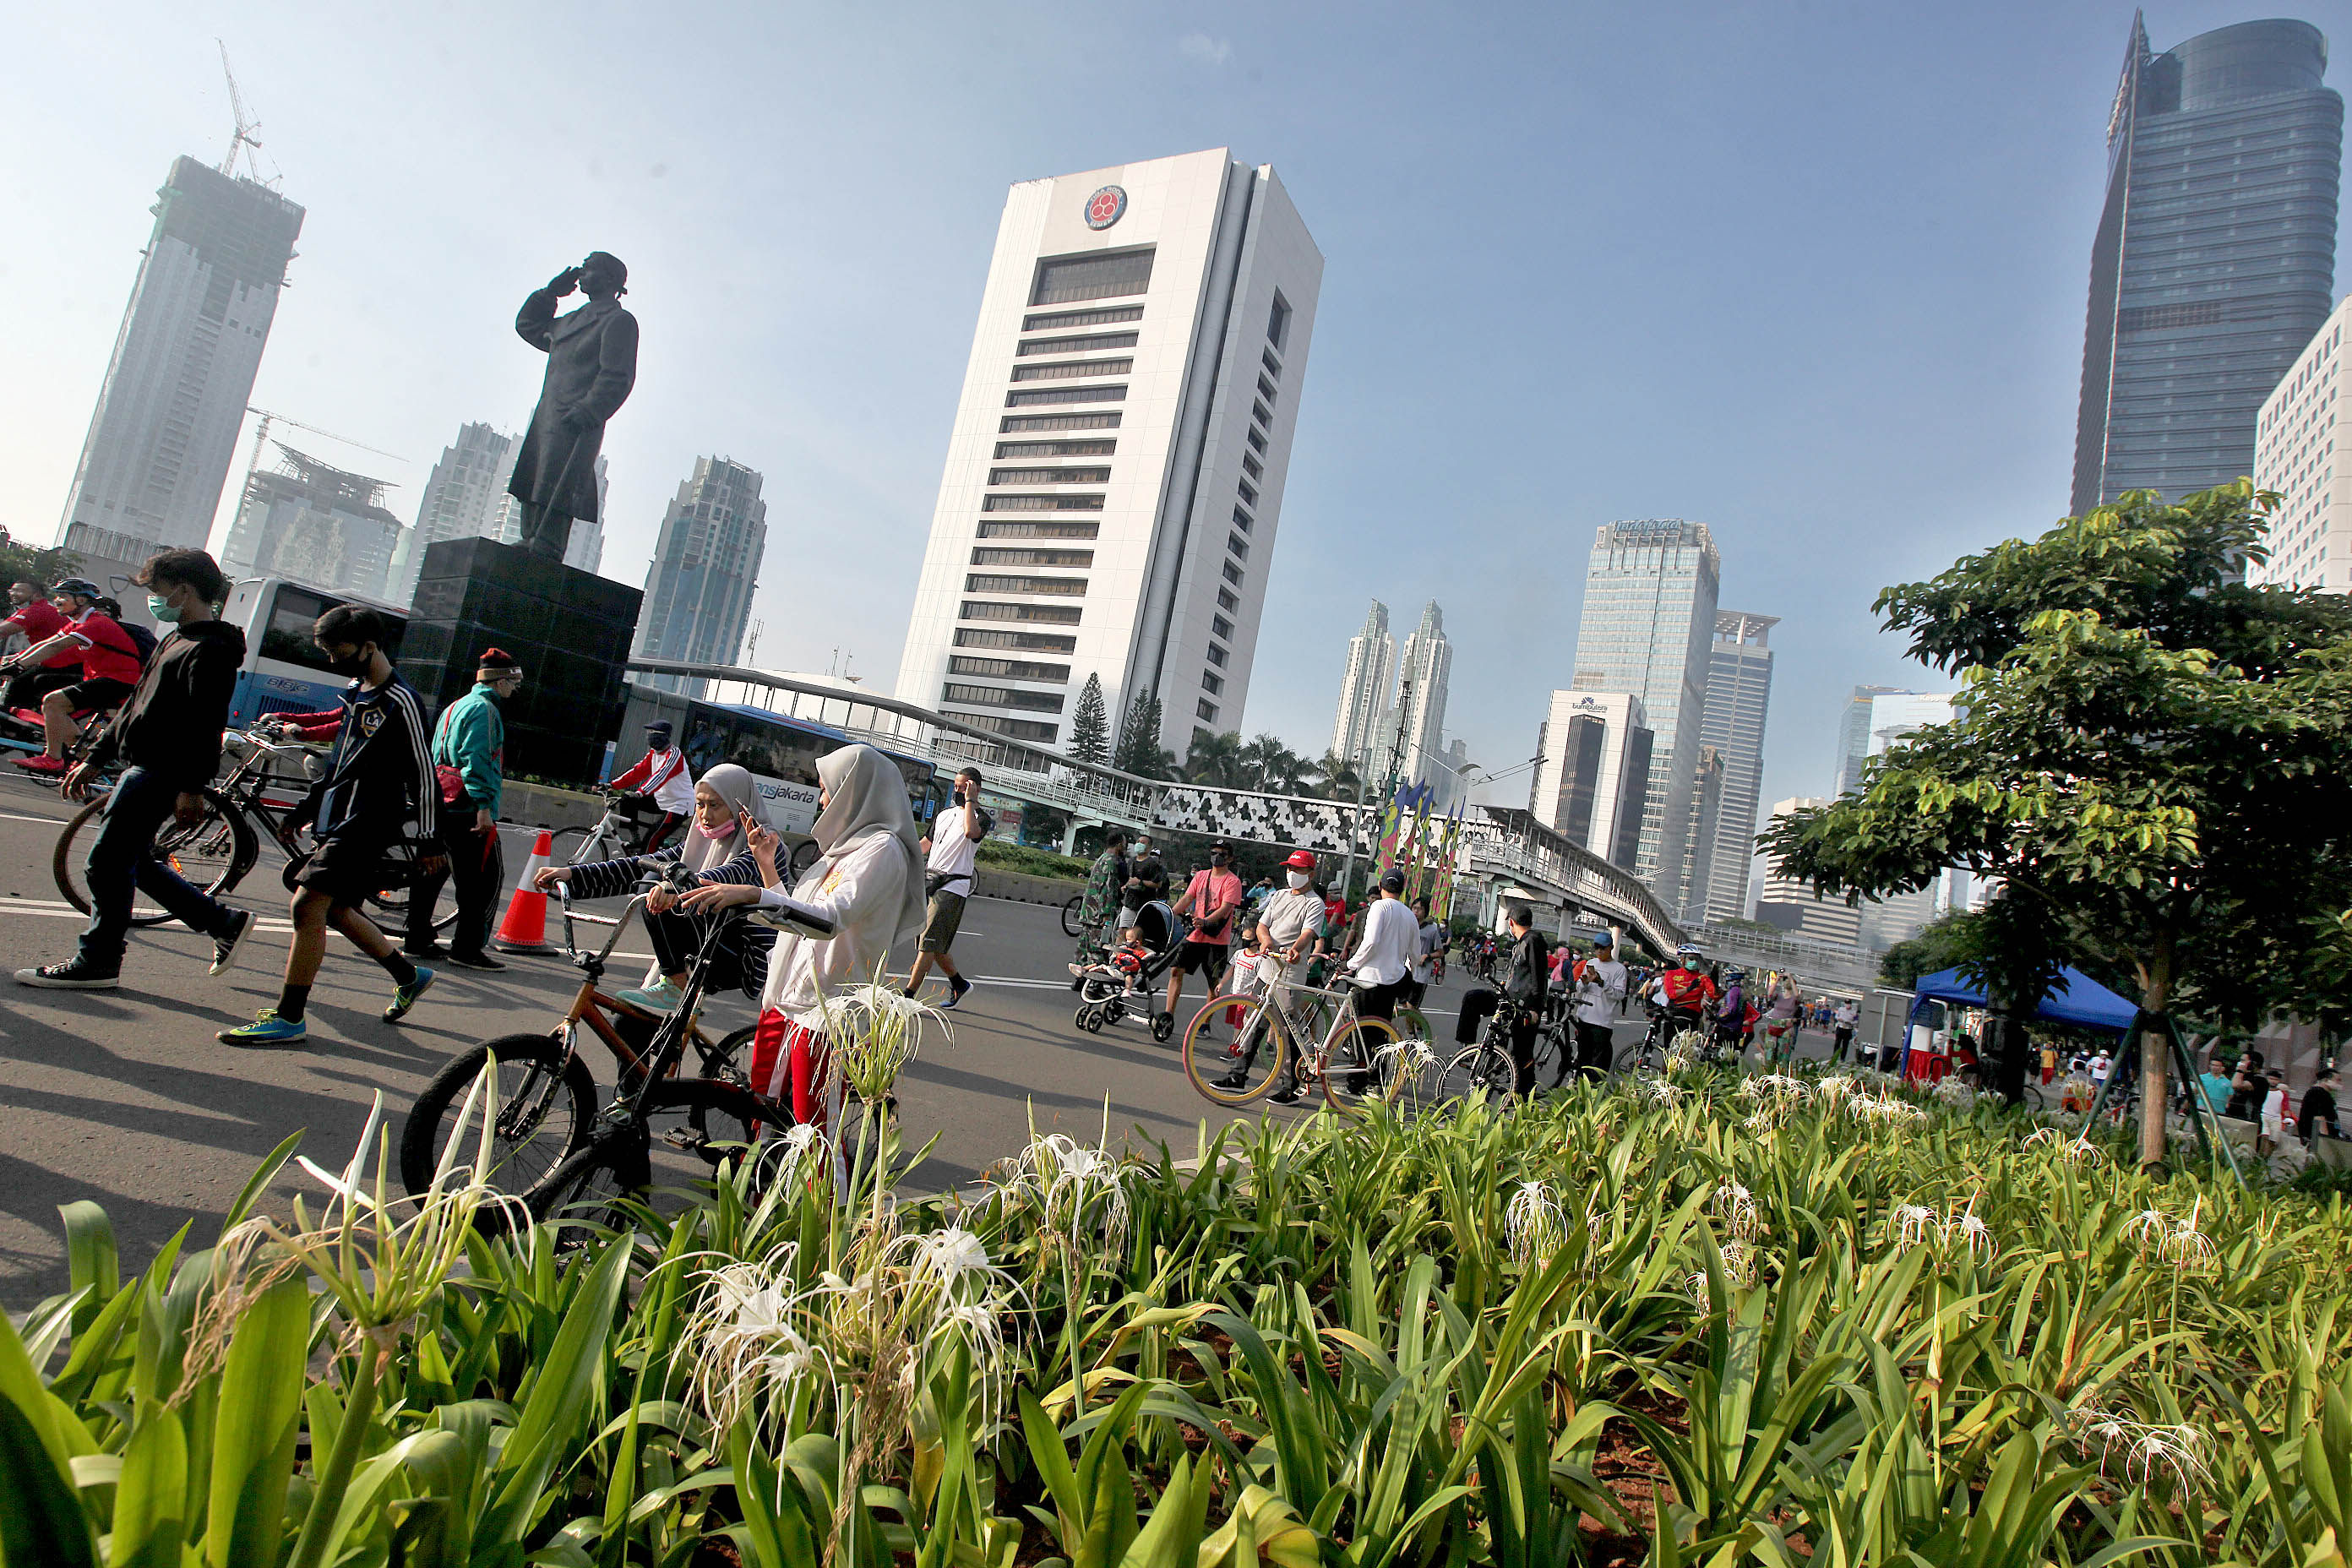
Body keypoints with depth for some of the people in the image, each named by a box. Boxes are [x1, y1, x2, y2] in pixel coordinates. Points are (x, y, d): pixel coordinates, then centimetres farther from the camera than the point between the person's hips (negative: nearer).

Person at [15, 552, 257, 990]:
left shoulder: (212, 650, -15)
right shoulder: (176, 640, 18)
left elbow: (205, 725, -22)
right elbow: (136, 706, 23)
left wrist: (191, 788, -26)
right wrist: (94, 760, 23)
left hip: (159, 774, -10)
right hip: (143, 768, 10)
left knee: (106, 864, -4)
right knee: (135, 862, 15)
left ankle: (97, 962, 7)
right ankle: (225, 923, 20)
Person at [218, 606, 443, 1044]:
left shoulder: (400, 702, -15)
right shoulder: (355, 691, 14)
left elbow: (423, 775, -15)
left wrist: (428, 842, -13)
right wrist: (308, 808, 26)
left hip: (366, 826, -10)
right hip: (336, 819, 10)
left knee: (308, 906, -12)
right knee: (336, 910, 14)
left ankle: (289, 1017, -5)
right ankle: (410, 975, 29)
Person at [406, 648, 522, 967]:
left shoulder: (454, 707, 21)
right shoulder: (484, 710, -10)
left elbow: (436, 756, 25)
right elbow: (477, 760, -19)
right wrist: (484, 806, -23)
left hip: (439, 807, 10)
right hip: (467, 810, -10)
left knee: (432, 872, 14)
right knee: (487, 877, -7)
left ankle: (417, 941, 21)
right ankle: (467, 949, -6)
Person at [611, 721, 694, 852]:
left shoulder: (674, 754, -18)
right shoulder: (653, 753, 9)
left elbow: (661, 775, -32)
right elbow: (638, 771, 4)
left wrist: (639, 793, -44)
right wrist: (613, 785, -6)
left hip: (679, 805, -9)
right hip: (662, 801, 9)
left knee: (652, 840, -18)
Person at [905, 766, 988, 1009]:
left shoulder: (981, 818, -5)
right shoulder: (945, 814, 18)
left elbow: (970, 831, -30)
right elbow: (924, 844, 25)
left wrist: (970, 800, -21)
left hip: (953, 887, -8)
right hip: (928, 881, 8)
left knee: (929, 943, -11)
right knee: (935, 945, 11)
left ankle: (908, 995, -11)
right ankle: (959, 984, 30)